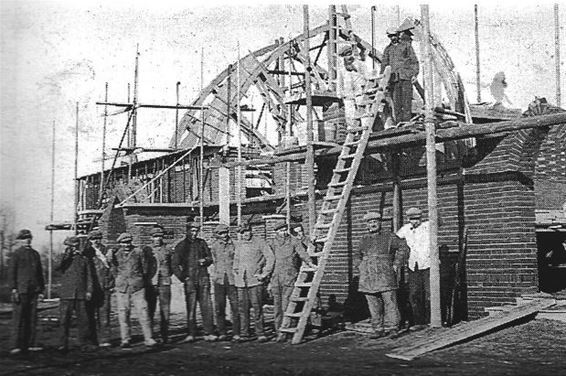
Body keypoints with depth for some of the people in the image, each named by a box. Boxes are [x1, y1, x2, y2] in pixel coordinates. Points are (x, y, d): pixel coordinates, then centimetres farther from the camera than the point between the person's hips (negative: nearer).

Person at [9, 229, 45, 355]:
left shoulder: (35, 254, 17)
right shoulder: (17, 253, 1)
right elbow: (12, 272, -3)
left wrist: (41, 290, 14)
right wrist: (14, 289, -11)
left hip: (33, 291, 5)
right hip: (21, 290, -5)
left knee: (32, 318, 5)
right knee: (18, 318, -5)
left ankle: (29, 344, 10)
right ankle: (16, 346, -4)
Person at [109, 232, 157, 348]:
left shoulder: (138, 252, 3)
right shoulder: (116, 254, 5)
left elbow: (145, 267, 12)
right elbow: (114, 270, 18)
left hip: (137, 287, -1)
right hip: (122, 288, 1)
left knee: (143, 312, -5)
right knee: (123, 314, 2)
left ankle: (148, 338, -1)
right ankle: (125, 340, 11)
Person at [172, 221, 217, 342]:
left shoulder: (202, 243, 12)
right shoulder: (181, 246, 4)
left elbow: (210, 258, 17)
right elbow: (175, 265, 5)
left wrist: (205, 261, -5)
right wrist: (182, 277, -4)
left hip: (203, 279, 2)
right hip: (190, 280, -2)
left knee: (206, 306, -4)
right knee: (190, 308, 0)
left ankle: (208, 333, -1)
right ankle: (191, 334, 9)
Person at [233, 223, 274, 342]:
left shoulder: (259, 244, 1)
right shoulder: (236, 245, 11)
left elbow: (270, 258, -2)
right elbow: (234, 260, 24)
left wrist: (264, 274, -5)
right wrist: (235, 271, 13)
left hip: (255, 280, -3)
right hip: (240, 281, 3)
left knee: (257, 307, -5)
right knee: (242, 307, 4)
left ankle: (260, 333, 0)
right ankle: (243, 333, 11)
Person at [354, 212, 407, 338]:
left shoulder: (389, 237, 6)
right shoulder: (364, 239, 17)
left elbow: (402, 247, 6)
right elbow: (357, 255, 27)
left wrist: (396, 264, 0)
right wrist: (358, 266, 10)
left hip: (385, 275, -3)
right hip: (368, 277, 3)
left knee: (390, 302, -6)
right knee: (373, 305, 3)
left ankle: (391, 328, 0)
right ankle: (378, 329, 9)